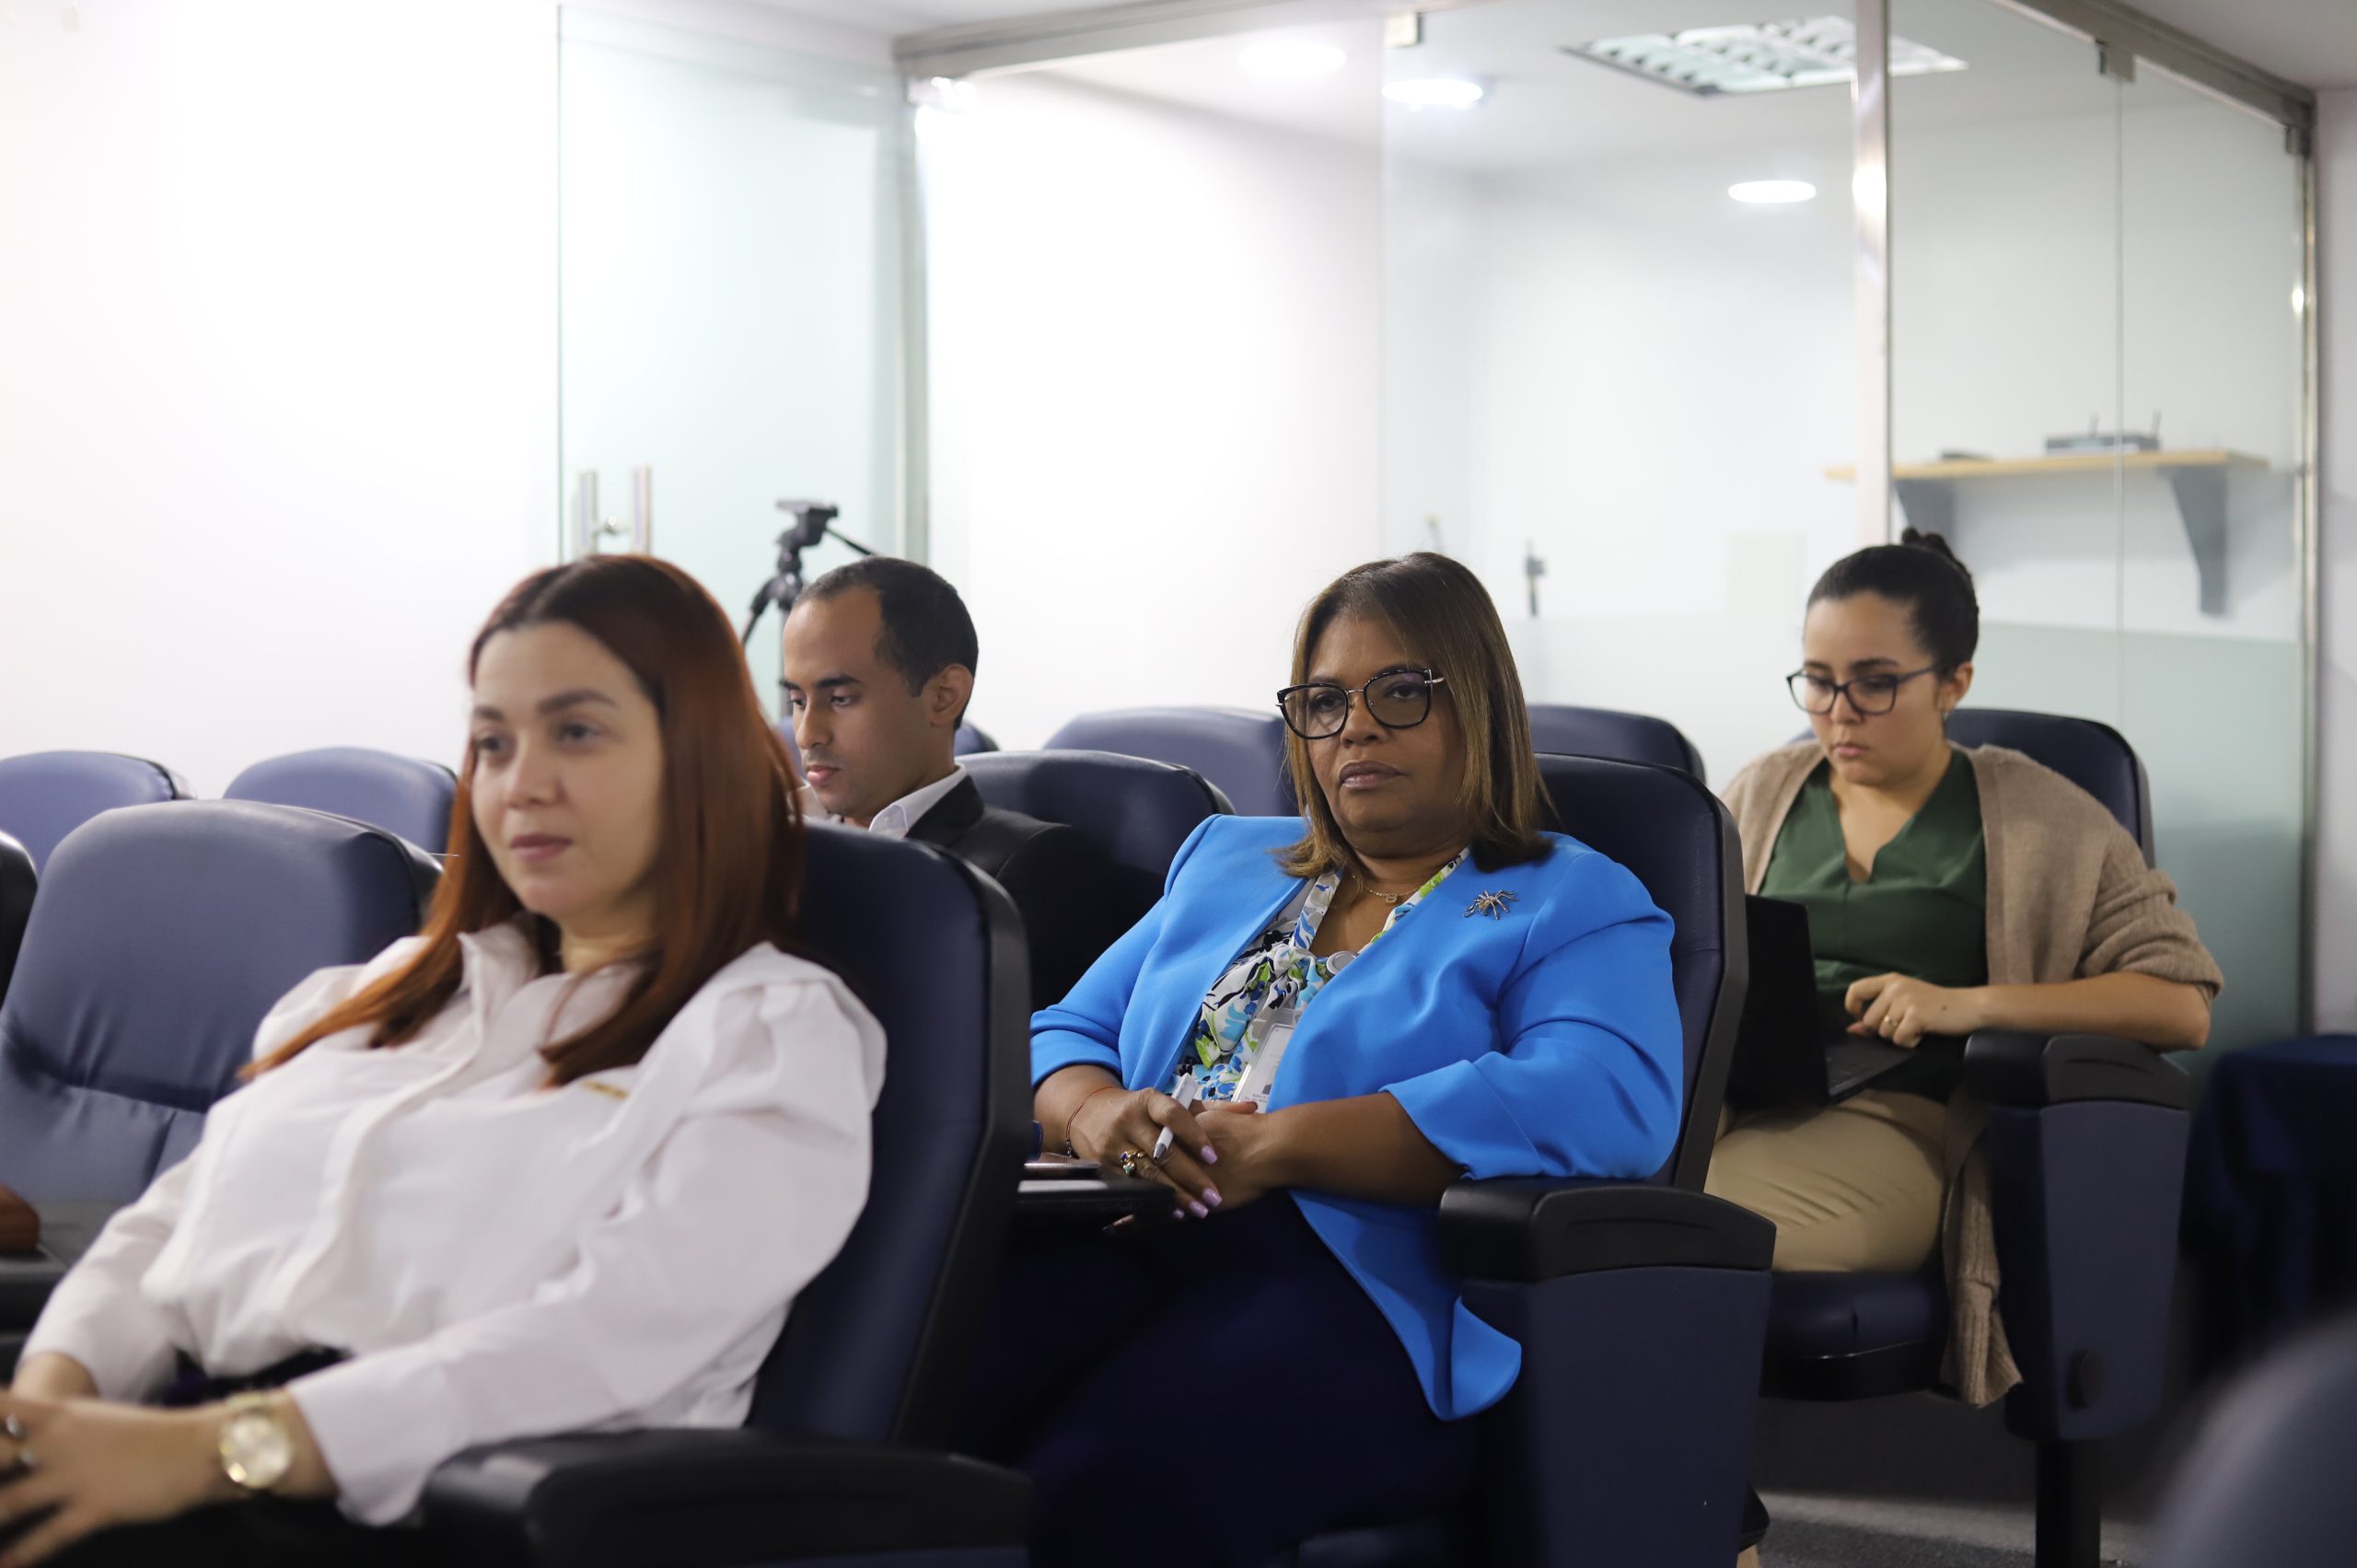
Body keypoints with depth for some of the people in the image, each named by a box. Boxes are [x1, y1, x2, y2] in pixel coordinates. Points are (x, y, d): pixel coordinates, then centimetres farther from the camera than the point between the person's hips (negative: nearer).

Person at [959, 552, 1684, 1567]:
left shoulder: (1576, 907, 10)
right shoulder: (1226, 862, 29)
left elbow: (1610, 1100, -10)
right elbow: (1069, 1031, 26)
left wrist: (1275, 1146, -16)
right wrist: (1097, 1114, -2)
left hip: (1357, 1286, -4)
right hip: (1127, 1241, 5)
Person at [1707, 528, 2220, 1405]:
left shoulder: (2040, 821, 10)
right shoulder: (1763, 795, 22)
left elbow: (2183, 1004, 1)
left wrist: (1967, 1004, -11)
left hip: (1894, 1119, -3)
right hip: (1736, 1099, 4)